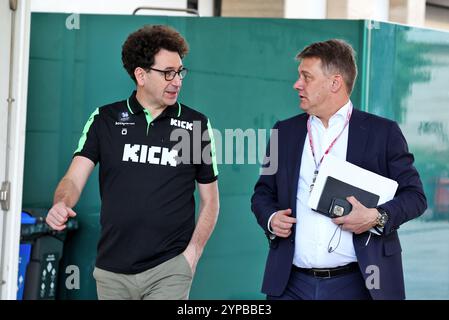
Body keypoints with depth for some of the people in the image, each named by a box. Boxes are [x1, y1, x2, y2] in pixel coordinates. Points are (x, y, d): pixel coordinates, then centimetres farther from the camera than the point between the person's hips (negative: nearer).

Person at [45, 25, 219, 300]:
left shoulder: (196, 124, 3)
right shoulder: (105, 119, 4)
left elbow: (210, 199, 8)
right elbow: (74, 179, -3)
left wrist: (193, 252, -5)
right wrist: (61, 205, -25)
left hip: (169, 269, -1)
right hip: (112, 270, 1)